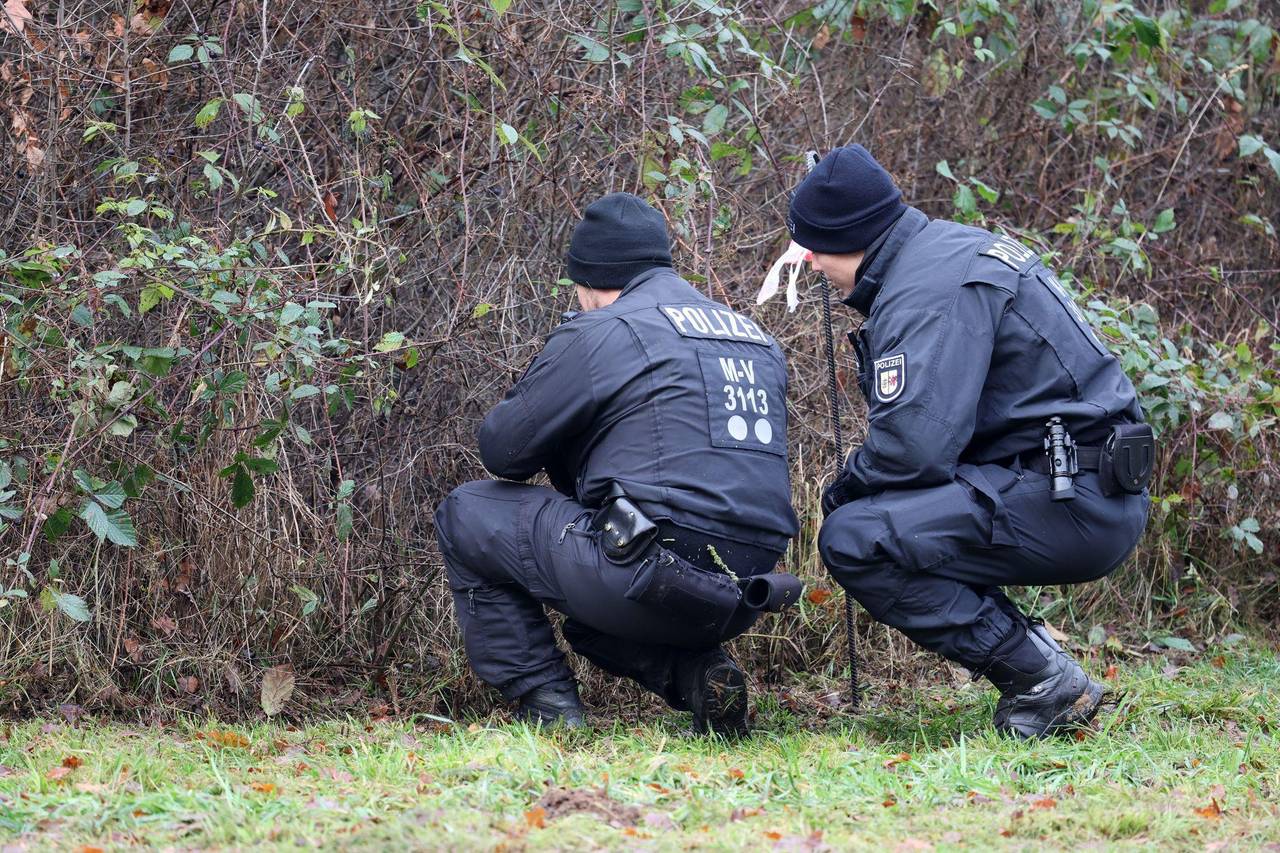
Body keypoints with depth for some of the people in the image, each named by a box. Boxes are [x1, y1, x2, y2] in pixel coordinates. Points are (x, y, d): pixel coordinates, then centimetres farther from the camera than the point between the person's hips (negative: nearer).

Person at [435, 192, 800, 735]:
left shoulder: (600, 333, -2)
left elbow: (502, 450, 3)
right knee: (587, 616, 36)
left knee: (465, 517, 12)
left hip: (657, 575, -8)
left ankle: (545, 706, 5)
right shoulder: (757, 342, 20)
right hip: (740, 600, 8)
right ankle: (696, 672, 8)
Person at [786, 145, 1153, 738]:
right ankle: (1032, 659, 12)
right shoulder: (947, 247, 17)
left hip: (1070, 505, -11)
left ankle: (1042, 682, -12)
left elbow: (914, 444, -25)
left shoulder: (928, 288, -15)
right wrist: (851, 489, 11)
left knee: (854, 540, -19)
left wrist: (843, 487, -6)